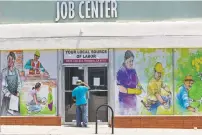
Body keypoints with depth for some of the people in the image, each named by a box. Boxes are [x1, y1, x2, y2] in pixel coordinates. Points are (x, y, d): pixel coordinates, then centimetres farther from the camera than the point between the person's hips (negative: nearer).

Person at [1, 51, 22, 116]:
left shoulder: (16, 71, 1)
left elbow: (19, 83, 4)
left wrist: (18, 92, -12)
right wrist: (10, 95, -18)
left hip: (16, 95, 3)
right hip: (7, 95, -3)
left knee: (16, 112, 5)